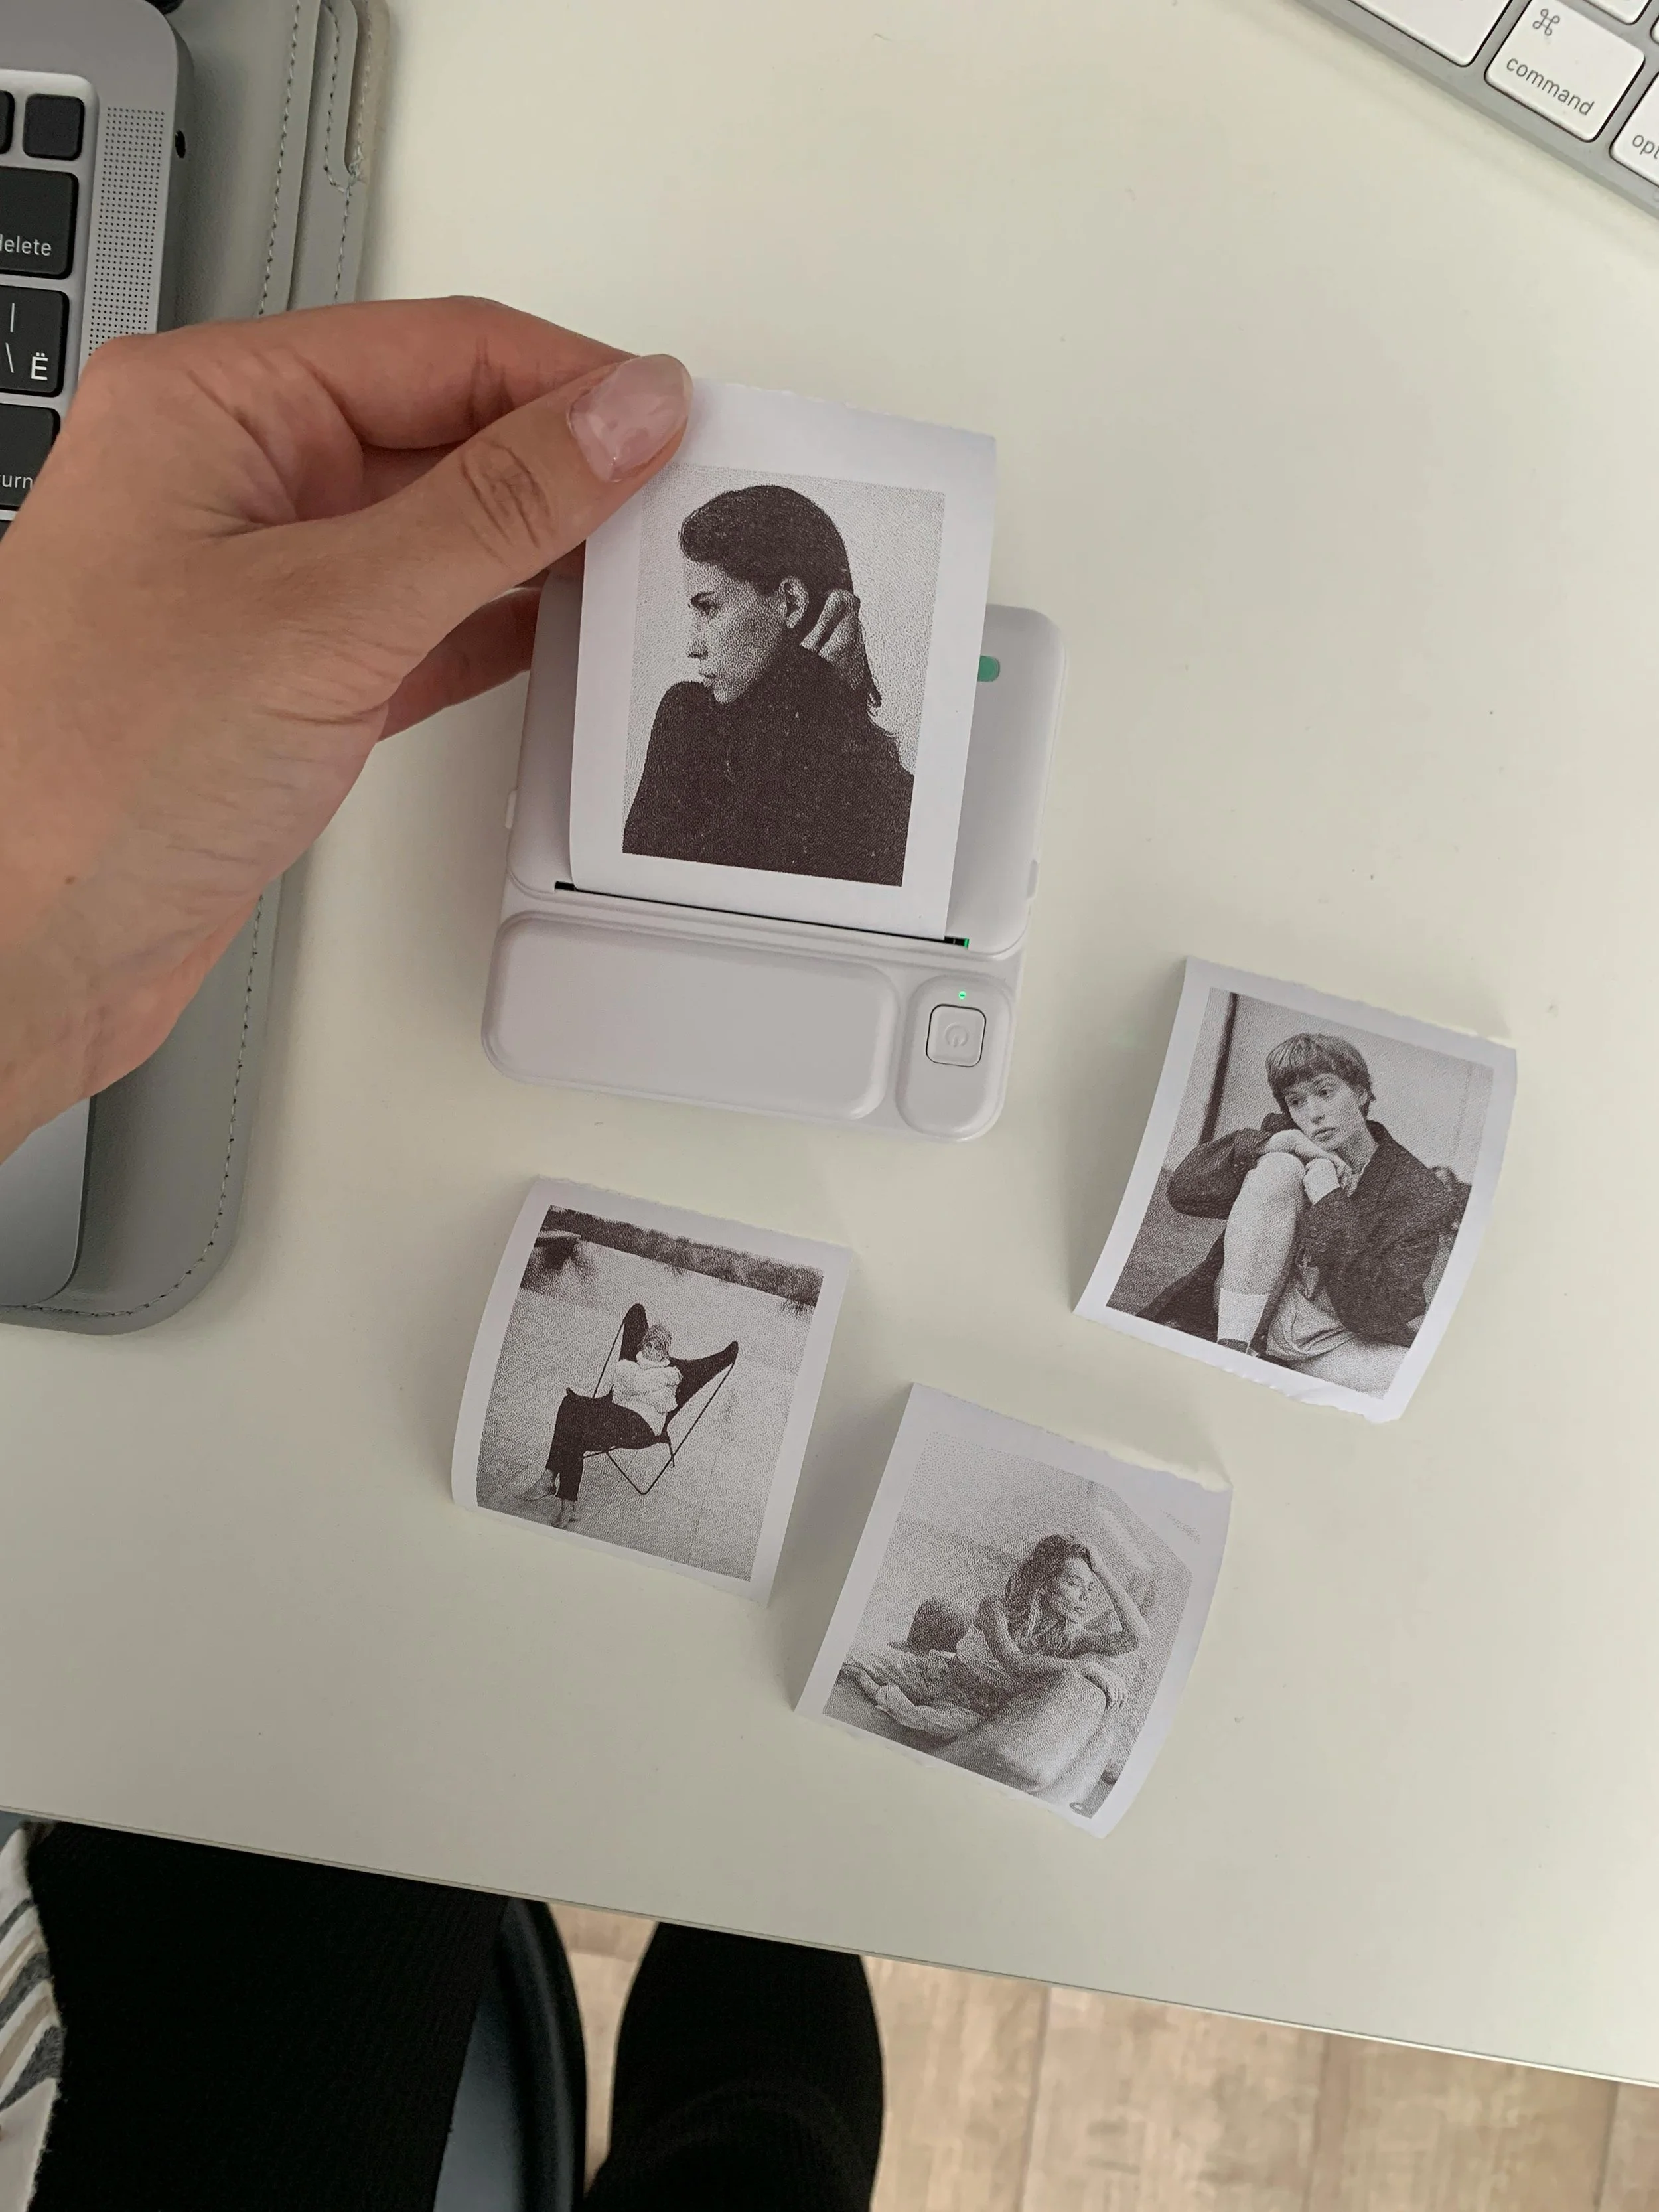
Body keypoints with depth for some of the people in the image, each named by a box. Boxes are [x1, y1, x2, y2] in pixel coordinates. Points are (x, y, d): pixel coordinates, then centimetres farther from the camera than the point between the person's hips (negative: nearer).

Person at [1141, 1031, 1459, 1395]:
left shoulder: (1422, 1195, -10)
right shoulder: (1293, 1147, 0)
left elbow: (1378, 1314, -19)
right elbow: (1184, 1188, -11)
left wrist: (1329, 1203, -24)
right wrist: (1278, 1143, -20)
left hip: (1336, 1342, -1)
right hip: (1248, 1316, 1)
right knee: (1278, 1169, -21)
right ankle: (1233, 1348, -23)